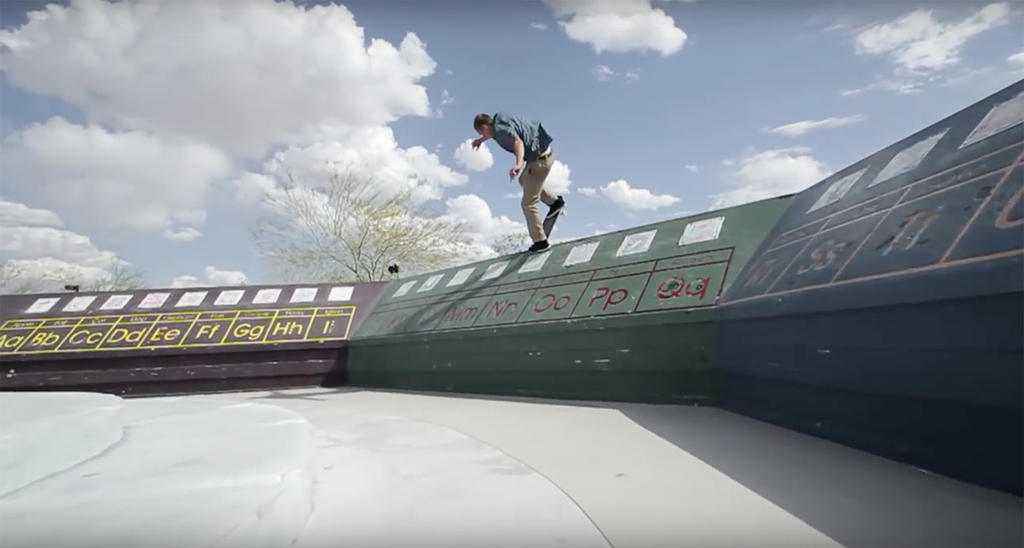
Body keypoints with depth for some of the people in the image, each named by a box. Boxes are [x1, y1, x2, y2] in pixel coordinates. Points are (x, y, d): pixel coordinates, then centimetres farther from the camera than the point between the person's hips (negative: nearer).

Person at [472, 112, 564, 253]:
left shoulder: (501, 129, -19)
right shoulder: (500, 119, 10)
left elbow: (518, 142, -39)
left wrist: (518, 164, -55)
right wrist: (481, 140, 50)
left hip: (540, 159, -10)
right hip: (545, 152, 10)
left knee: (528, 203, -3)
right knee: (524, 181, 35)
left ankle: (540, 241, 2)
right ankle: (555, 201, 38)